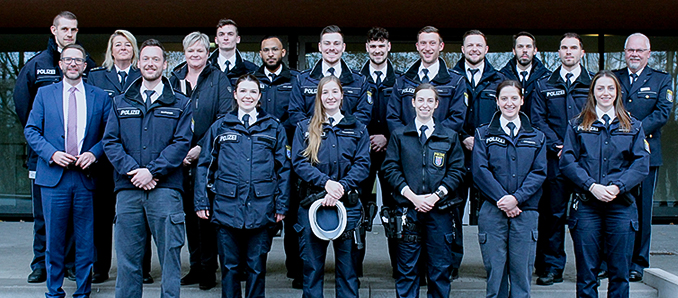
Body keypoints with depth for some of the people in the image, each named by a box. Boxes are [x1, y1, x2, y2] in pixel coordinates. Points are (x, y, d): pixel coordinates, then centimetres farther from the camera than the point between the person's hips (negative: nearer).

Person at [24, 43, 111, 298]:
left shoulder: (100, 97, 7)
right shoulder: (44, 94, 9)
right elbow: (31, 130, 6)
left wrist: (94, 153, -10)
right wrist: (51, 153, -9)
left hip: (86, 176, 0)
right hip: (53, 176, 0)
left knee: (85, 239, 4)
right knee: (54, 238, 5)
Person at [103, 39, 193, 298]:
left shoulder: (180, 104, 9)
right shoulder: (121, 102, 16)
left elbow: (181, 143, -2)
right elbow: (110, 142, 7)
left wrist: (152, 171, -12)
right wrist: (132, 170, -9)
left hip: (166, 188, -2)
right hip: (128, 189, 2)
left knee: (170, 254, -1)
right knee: (127, 257, 5)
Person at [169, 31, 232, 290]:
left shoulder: (219, 79, 1)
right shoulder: (175, 80, 12)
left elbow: (224, 120, -7)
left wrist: (201, 148, -15)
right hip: (180, 158, 4)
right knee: (189, 213, 9)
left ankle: (208, 269, 8)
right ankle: (195, 266, 20)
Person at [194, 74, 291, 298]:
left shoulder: (274, 128, 9)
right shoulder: (220, 126, 10)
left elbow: (284, 168, 7)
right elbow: (205, 165, 11)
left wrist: (282, 204, 0)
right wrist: (201, 201, 3)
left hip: (261, 209, 0)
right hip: (227, 207, 1)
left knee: (257, 266, 7)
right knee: (229, 265, 7)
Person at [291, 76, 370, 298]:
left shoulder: (357, 129, 11)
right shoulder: (305, 128, 9)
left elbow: (363, 164, 1)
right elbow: (299, 162, -2)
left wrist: (341, 187, -14)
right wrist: (326, 182, -16)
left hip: (347, 204, 0)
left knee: (347, 267, 4)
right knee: (311, 267, 4)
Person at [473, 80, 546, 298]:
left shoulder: (536, 137, 13)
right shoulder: (483, 134, 8)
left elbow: (539, 173, 3)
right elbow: (480, 171, -2)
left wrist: (516, 198, -12)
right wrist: (502, 200, -13)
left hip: (525, 211, 1)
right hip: (492, 210, -1)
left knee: (522, 271, 3)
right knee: (495, 270, 1)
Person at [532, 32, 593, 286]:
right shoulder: (544, 86, 12)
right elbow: (538, 120, 5)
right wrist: (556, 145, -8)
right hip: (555, 159, 1)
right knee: (553, 212, 1)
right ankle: (552, 267, 9)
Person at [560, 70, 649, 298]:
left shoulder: (633, 127, 12)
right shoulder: (577, 125, 9)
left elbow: (642, 164, 3)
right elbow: (567, 162, -1)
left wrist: (617, 187, -13)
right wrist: (592, 186, -15)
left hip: (621, 205, 1)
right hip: (586, 204, -1)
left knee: (619, 272, 4)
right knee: (586, 272, 1)